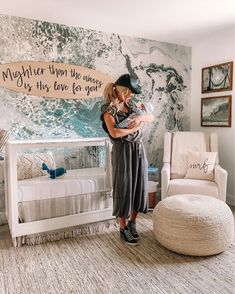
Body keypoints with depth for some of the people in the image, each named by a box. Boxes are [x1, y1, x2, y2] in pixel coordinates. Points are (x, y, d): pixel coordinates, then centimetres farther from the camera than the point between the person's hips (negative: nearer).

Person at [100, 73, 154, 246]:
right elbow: (114, 133, -25)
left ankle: (132, 222, 28)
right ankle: (123, 229, 16)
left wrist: (140, 118, -11)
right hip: (122, 151, -6)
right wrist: (135, 128, -14)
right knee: (123, 189, 1)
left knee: (139, 186, 10)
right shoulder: (108, 109, -10)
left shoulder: (130, 104, 11)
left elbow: (151, 117, 10)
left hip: (139, 149, 7)